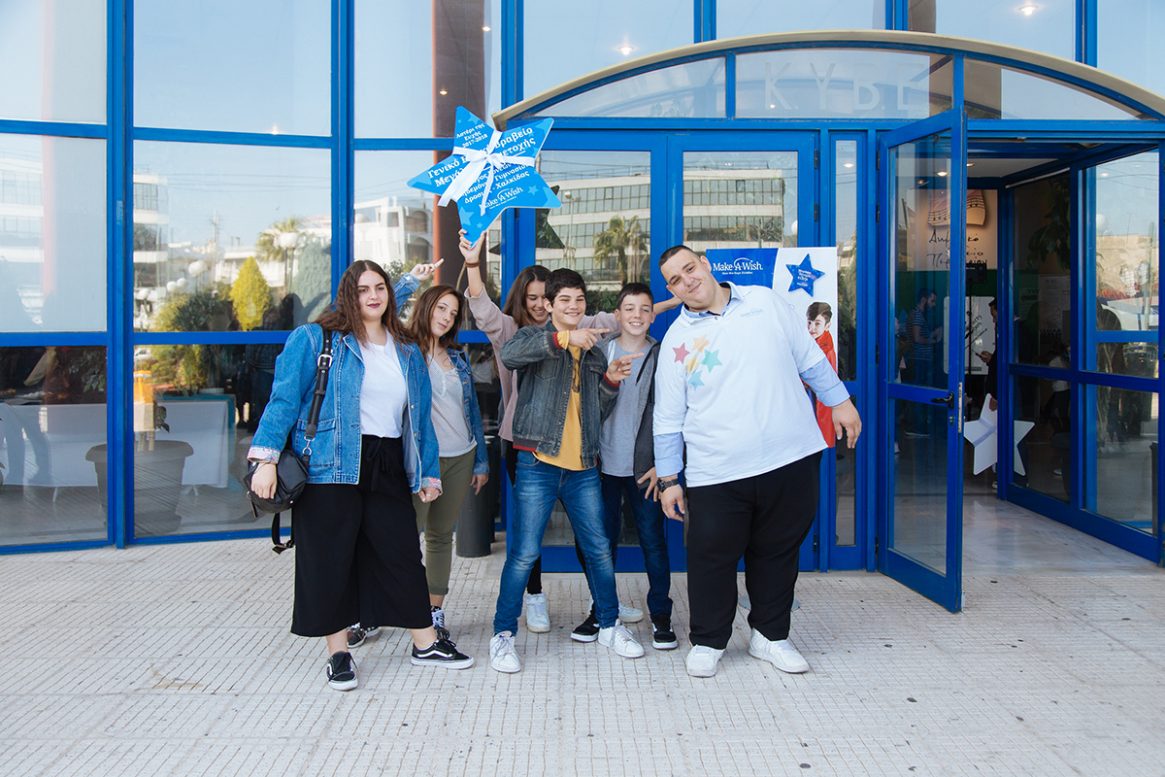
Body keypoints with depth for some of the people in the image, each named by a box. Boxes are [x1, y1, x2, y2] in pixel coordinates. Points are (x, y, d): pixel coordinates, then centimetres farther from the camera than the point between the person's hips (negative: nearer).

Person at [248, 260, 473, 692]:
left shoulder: (407, 353, 15)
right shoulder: (315, 340, -2)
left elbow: (419, 417, 18)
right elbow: (284, 399, -6)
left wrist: (428, 471, 15)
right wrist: (266, 458, -13)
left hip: (387, 469, 4)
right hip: (330, 467, -4)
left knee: (403, 555, 8)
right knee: (330, 560, 3)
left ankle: (426, 643, 22)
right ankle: (338, 653, 19)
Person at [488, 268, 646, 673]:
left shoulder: (592, 350, 19)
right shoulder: (535, 337, 3)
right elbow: (509, 354, -23)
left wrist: (610, 381, 1)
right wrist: (563, 337, -31)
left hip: (583, 466, 5)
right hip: (539, 462, -5)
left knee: (599, 549, 11)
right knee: (525, 552, -5)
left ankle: (610, 625, 27)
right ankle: (503, 634, 8)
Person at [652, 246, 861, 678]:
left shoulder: (764, 301, 7)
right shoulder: (676, 339, 3)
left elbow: (809, 358, 15)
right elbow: (668, 419, 5)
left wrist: (839, 401, 13)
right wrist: (668, 479, 4)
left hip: (791, 459, 2)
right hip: (716, 474, -1)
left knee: (777, 553, 12)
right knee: (711, 559, 1)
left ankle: (770, 635, 30)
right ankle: (707, 642, 21)